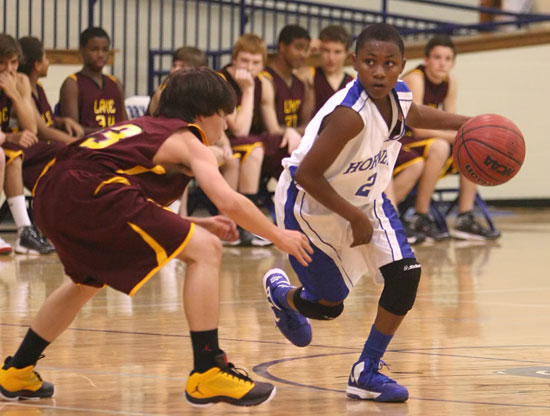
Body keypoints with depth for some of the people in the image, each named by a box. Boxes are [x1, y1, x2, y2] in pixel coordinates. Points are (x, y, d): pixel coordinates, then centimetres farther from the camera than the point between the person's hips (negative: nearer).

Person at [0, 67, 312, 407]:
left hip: (50, 194, 9)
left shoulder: (145, 128, 33)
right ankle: (208, 375, -8)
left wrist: (197, 225, 26)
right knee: (205, 250, -4)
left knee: (89, 280, 36)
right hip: (91, 190, -9)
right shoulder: (188, 141, 10)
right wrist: (279, 237, 8)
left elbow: (141, 207, 33)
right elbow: (229, 202, -5)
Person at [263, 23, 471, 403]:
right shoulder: (350, 114, -37)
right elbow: (306, 175, -33)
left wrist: (466, 124, 4)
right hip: (311, 204, -7)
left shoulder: (399, 97, -13)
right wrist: (356, 219, -25)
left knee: (406, 274, -10)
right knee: (329, 305, 6)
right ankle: (280, 292, 43)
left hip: (364, 196, 7)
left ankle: (367, 373, 5)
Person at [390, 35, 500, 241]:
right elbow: (419, 128, -24)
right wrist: (457, 136, -27)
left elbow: (451, 125, 5)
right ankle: (420, 218, -25)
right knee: (439, 147, -33)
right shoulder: (415, 79, -19)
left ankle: (465, 220, -1)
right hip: (394, 143, -8)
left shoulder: (450, 82, 4)